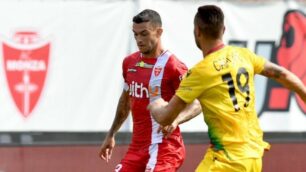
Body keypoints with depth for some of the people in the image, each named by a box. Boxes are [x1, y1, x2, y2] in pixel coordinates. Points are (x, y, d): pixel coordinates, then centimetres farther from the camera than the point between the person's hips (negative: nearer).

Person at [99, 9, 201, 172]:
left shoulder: (172, 66, -14)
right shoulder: (130, 62, 9)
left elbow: (197, 103, -17)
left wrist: (176, 120, -36)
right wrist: (111, 135, 29)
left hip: (163, 147, -8)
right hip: (137, 146, 8)